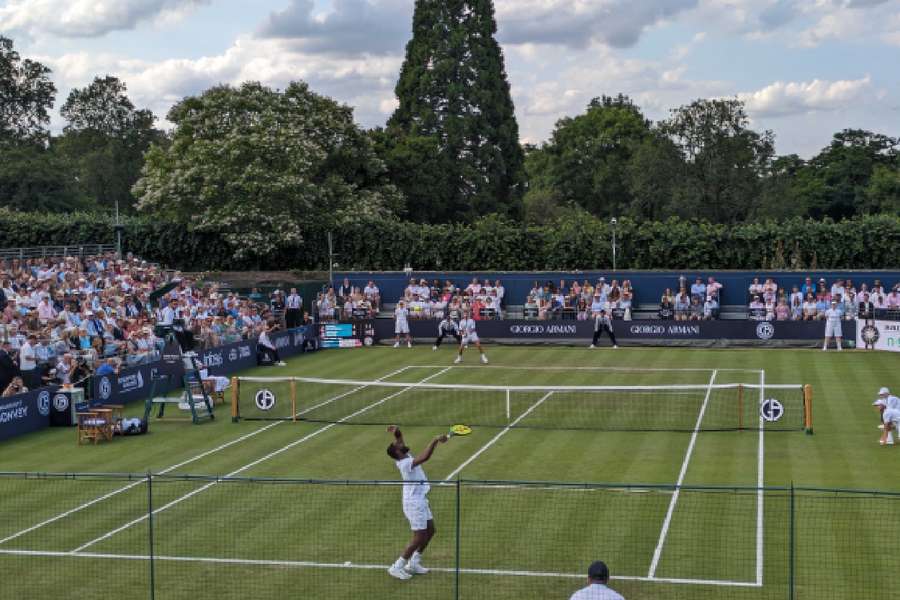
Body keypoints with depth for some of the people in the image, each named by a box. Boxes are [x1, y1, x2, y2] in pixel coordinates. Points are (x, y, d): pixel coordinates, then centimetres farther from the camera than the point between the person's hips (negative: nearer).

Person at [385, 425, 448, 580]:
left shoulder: (405, 458, 3)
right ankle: (397, 567, 5)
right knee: (419, 537, -4)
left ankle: (413, 564, 26)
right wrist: (435, 441, -33)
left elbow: (399, 442, 16)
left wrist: (397, 433, -7)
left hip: (420, 500, 10)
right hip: (414, 502, -10)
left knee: (430, 531, 16)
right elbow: (425, 457, -39)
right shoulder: (406, 463, -24)